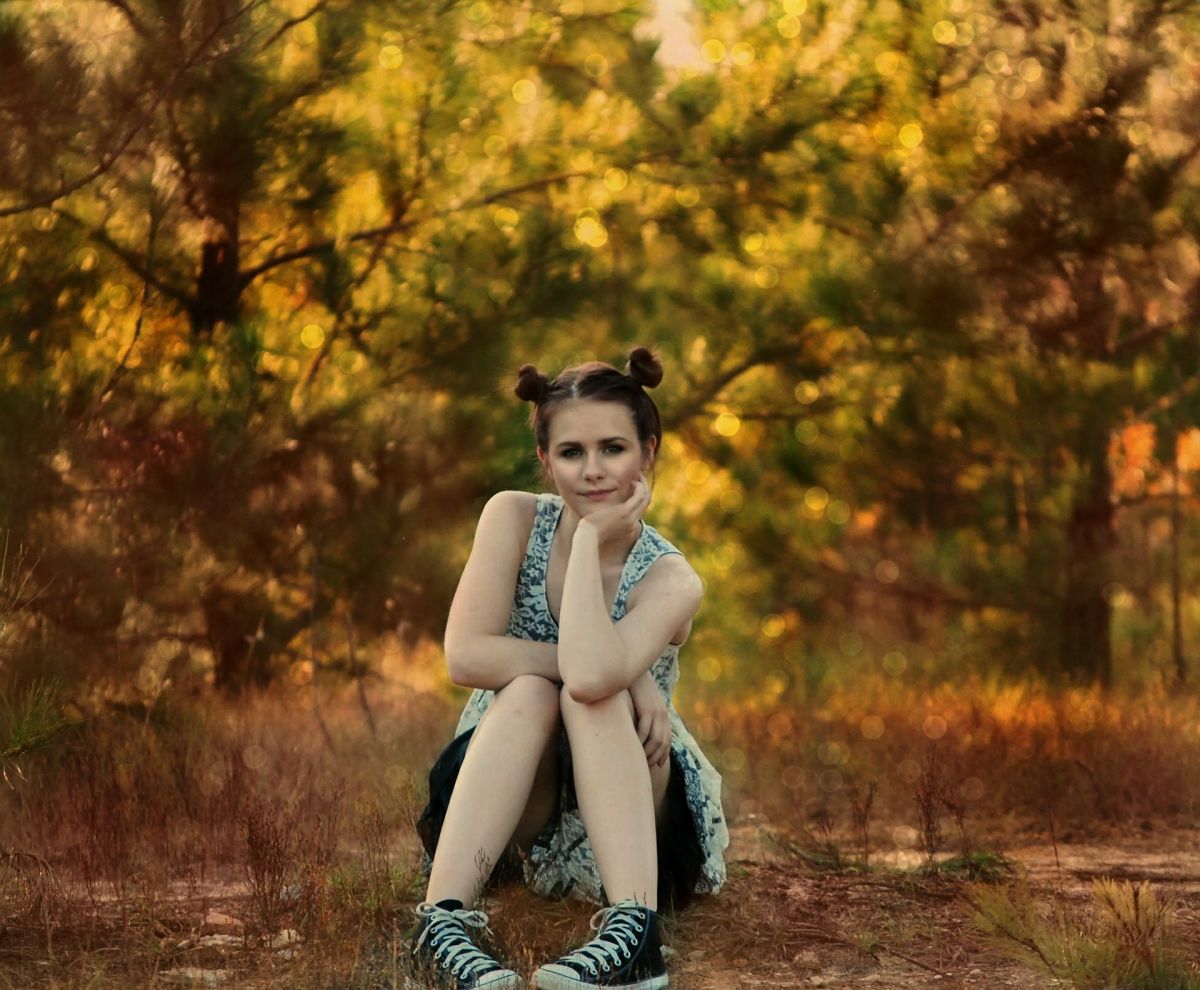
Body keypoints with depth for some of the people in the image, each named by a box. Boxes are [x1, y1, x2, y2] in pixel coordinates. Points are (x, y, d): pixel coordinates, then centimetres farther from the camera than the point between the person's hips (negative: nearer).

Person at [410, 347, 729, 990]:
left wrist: (592, 534, -27)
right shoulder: (514, 518, -9)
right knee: (530, 693, -30)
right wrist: (625, 674, -25)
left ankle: (632, 931, -45)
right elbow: (466, 656, -22)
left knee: (595, 697, -30)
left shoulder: (668, 578, -16)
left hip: (628, 814, -1)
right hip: (502, 813, 1)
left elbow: (591, 676, -37)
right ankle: (443, 918, -43)